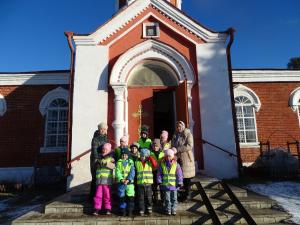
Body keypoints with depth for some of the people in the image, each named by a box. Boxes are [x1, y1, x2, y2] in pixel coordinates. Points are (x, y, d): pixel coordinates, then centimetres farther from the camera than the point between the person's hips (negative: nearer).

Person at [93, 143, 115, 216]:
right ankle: (97, 209, 9)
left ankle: (108, 209, 12)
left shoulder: (111, 157, 2)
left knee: (107, 195, 1)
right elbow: (95, 166, 26)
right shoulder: (100, 157, 17)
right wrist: (98, 162, 5)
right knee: (98, 194, 2)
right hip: (99, 179, 4)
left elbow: (113, 166, -15)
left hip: (107, 179, -4)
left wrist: (106, 163, -27)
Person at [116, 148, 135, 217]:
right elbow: (117, 172, -2)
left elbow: (132, 172, -3)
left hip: (129, 182, -1)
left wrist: (128, 179, -17)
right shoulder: (119, 162, 7)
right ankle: (123, 211, 18)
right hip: (121, 182, 1)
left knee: (130, 197, -1)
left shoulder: (131, 162, 5)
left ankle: (130, 211, 11)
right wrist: (121, 179, -17)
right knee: (122, 197, 6)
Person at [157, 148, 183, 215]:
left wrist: (179, 182, -6)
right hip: (165, 185, 0)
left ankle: (173, 210, 25)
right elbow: (159, 174, 2)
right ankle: (168, 210, 24)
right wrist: (159, 181, -3)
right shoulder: (162, 164, -2)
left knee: (174, 198, 11)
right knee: (167, 198, 10)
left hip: (174, 185, 0)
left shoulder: (176, 165, -5)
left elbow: (179, 174, -3)